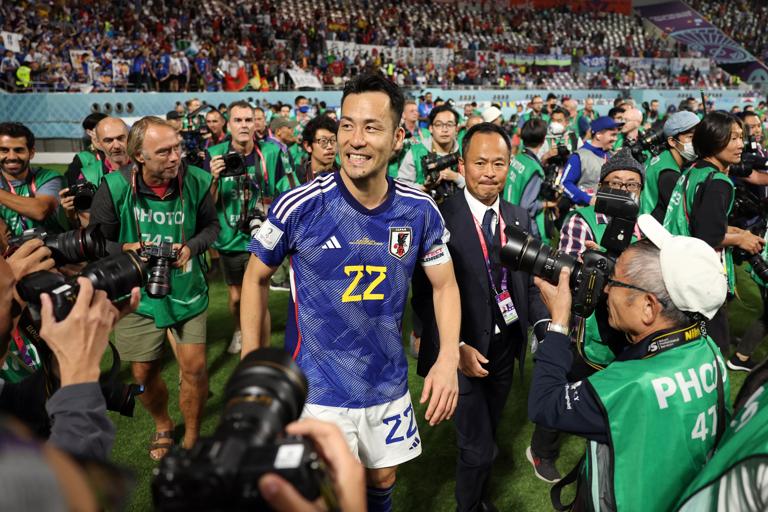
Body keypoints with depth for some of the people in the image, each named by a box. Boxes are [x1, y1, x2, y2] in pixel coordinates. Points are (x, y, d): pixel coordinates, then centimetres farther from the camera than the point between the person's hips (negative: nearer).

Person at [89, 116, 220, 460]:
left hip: (187, 290, 0)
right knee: (144, 372, 10)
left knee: (194, 367, -2)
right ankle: (162, 427, 42)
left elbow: (211, 225, 4)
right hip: (137, 295, 0)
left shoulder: (196, 181, -14)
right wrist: (127, 249, -22)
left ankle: (192, 439, 24)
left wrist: (192, 246, -15)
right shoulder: (114, 187, -16)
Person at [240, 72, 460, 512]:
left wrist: (449, 358, -12)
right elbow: (257, 278, -3)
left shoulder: (419, 210, -9)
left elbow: (445, 284, 2)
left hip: (388, 386, 4)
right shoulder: (299, 206, -17)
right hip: (319, 390, -3)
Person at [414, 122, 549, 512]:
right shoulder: (440, 218, -15)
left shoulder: (520, 218, 2)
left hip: (506, 347, 5)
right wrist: (456, 347, -22)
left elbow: (530, 284, 5)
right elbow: (425, 296, -15)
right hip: (463, 351, -5)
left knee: (487, 435, 23)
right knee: (479, 446, 3)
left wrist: (547, 326, -11)